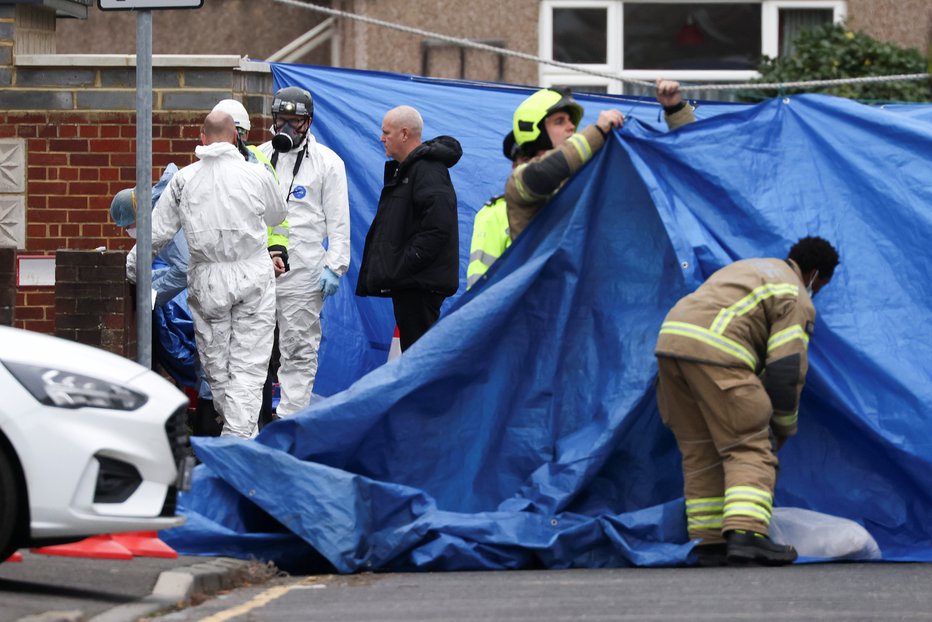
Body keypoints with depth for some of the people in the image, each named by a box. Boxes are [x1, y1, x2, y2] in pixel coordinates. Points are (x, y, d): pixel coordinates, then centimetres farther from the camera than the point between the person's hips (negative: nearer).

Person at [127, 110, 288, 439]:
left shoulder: (184, 180, -2)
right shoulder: (256, 175, -5)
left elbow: (157, 232, 2)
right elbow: (277, 215, 15)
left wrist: (133, 265, 18)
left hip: (207, 280, 1)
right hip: (253, 276, -1)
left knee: (216, 363, 13)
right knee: (248, 364, -2)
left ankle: (236, 430, 22)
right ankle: (239, 435, -13)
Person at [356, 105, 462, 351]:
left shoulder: (429, 171, -13)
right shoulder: (404, 169, 21)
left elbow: (437, 228, -23)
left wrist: (402, 266, -23)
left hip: (420, 284, -11)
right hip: (406, 281, 11)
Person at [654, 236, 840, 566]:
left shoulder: (747, 270, 32)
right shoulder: (797, 301, 6)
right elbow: (786, 368, -2)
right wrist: (784, 428, 11)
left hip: (671, 339, 8)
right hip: (714, 353, -8)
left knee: (700, 451, 14)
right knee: (751, 450, -5)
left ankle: (709, 540, 13)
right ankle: (745, 533, -21)